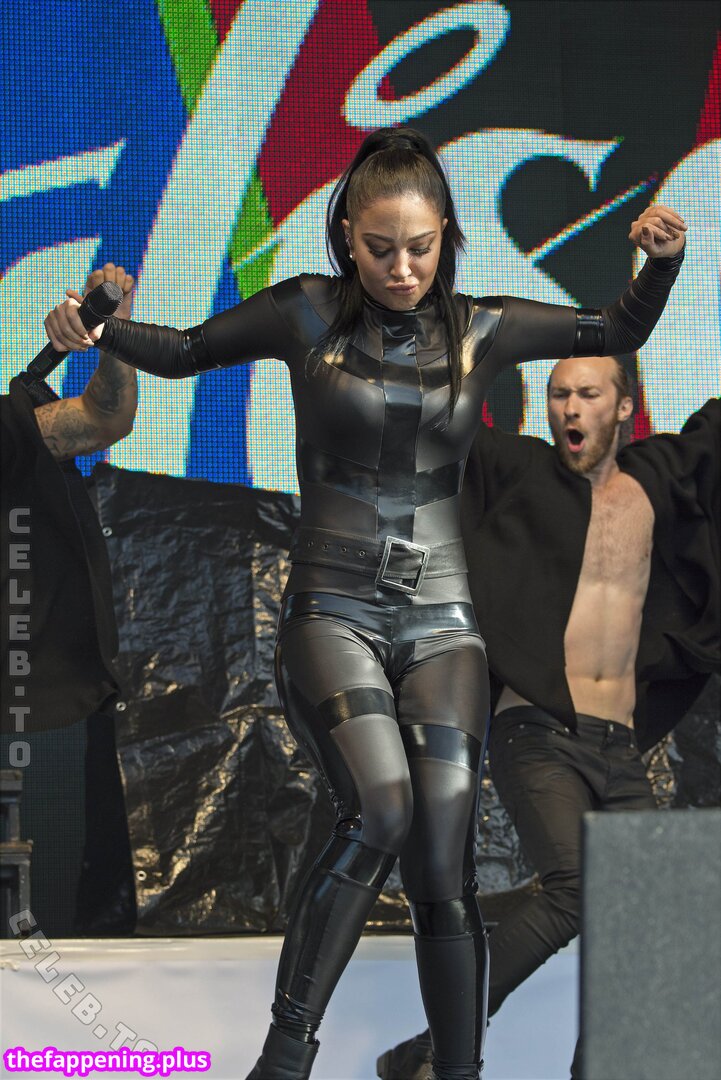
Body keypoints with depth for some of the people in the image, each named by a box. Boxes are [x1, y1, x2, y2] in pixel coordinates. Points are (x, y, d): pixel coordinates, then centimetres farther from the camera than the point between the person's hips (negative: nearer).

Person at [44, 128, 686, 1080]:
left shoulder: (477, 329, 8)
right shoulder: (310, 313, 3)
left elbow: (620, 331, 16)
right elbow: (183, 352, 11)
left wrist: (663, 259, -3)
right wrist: (99, 330, -7)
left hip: (439, 621, 3)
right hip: (332, 613, -2)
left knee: (443, 870, -6)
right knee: (380, 809, -27)